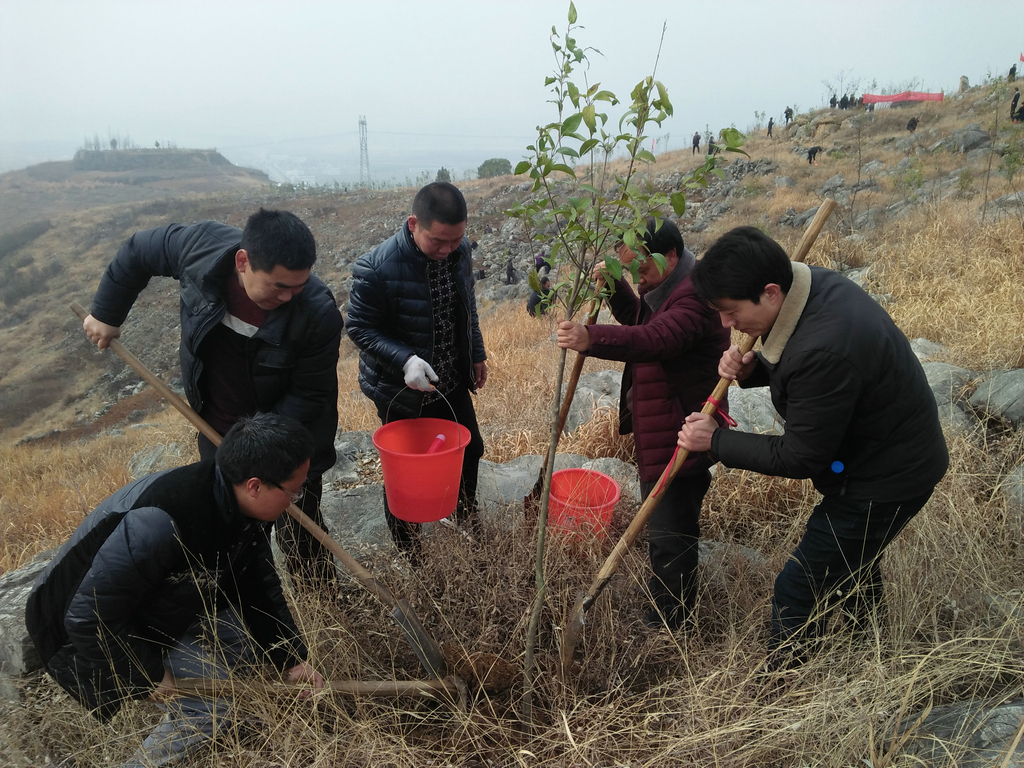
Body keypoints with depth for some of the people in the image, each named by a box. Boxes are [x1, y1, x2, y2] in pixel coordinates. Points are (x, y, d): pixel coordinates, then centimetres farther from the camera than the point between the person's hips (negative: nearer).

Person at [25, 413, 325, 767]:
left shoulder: (240, 504, -14)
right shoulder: (159, 524, -40)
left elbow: (259, 585, -1)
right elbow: (89, 617, -31)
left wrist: (291, 658, -2)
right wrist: (150, 676, -18)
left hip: (167, 603, 8)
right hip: (91, 631, -7)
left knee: (259, 635, 0)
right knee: (211, 705, -14)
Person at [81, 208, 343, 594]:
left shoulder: (319, 314, -31)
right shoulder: (201, 245, -23)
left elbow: (308, 395, -20)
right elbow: (139, 251, -1)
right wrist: (106, 313, 5)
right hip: (217, 429, 4)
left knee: (299, 531, 8)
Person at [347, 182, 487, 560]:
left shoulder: (460, 250, -6)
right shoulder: (376, 267, -27)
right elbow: (359, 328, -18)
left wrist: (476, 355, 17)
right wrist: (404, 360, -32)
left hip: (452, 383, 6)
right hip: (402, 391, -6)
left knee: (470, 450, 21)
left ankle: (467, 518, 49)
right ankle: (409, 556, 33)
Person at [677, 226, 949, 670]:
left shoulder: (825, 351, -39)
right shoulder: (810, 283, -10)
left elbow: (800, 459, -27)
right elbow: (794, 365, 9)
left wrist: (716, 441, -18)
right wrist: (751, 369, -12)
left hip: (885, 479, -10)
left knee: (799, 591, 1)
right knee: (852, 559, 32)